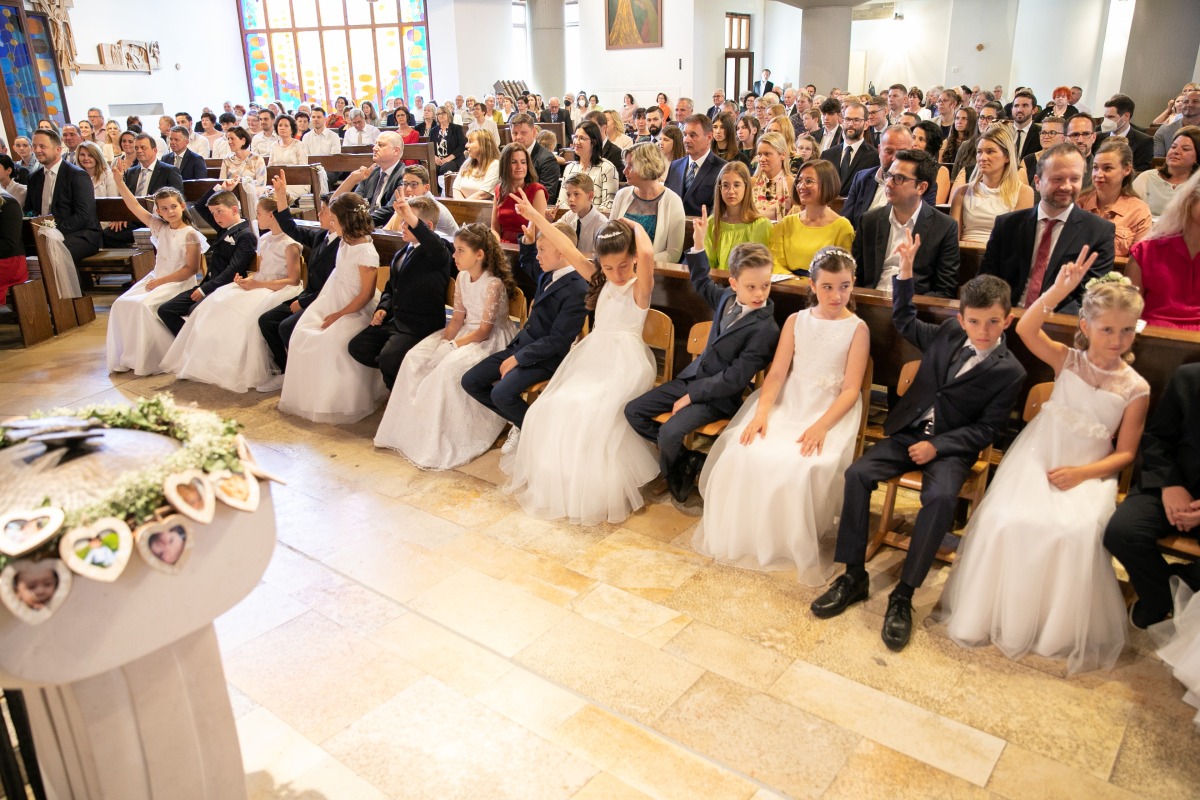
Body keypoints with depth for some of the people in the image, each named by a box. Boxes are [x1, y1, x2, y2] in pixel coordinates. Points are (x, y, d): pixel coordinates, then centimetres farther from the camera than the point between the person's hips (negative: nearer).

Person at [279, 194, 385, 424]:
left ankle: (340, 404, -12)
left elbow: (366, 294, -20)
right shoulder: (346, 241, 3)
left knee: (334, 340, -31)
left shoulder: (367, 252, -21)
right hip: (331, 302, 9)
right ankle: (308, 395, 5)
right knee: (302, 334, -9)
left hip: (354, 310, -9)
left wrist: (339, 315, -18)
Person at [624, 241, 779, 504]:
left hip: (718, 395, -8)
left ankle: (673, 472, 8)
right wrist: (698, 246, 10)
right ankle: (686, 459, 11)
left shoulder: (765, 329, -21)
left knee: (669, 433, -28)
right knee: (633, 411, 3)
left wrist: (692, 395, -18)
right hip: (692, 376, 8)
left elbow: (734, 378, -21)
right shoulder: (728, 297, 1)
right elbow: (702, 283, 24)